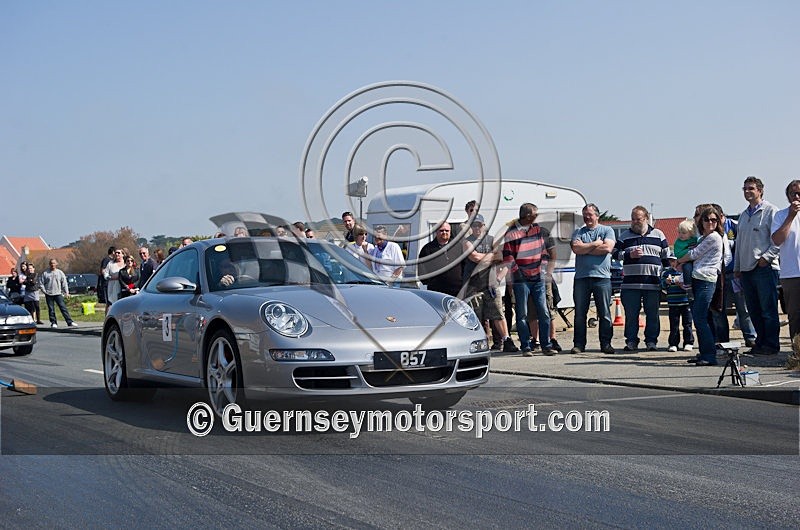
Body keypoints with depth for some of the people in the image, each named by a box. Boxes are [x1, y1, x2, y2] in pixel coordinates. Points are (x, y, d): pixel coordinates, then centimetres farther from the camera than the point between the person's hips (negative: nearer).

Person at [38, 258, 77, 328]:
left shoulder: (60, 273, 6)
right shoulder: (45, 273, 4)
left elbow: (64, 283, 7)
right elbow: (41, 283, 6)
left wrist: (66, 292, 1)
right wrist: (44, 291, -3)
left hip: (58, 294, 0)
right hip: (49, 295, 0)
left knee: (63, 308, -6)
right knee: (51, 309, 2)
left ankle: (70, 322, -9)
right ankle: (53, 323, 11)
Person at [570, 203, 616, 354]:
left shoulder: (607, 230, 9)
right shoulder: (578, 232, 14)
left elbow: (607, 247, -8)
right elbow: (576, 249, -4)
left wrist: (584, 248, -4)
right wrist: (596, 243, -3)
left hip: (602, 277, -2)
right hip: (581, 278, 2)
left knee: (605, 313, 0)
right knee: (580, 313, 3)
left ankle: (606, 344, 5)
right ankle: (579, 344, 8)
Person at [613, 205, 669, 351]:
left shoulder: (658, 234, 10)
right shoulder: (625, 236, 10)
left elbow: (666, 254, 13)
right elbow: (615, 253, 8)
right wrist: (629, 254, -8)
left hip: (653, 283, 0)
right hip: (630, 283, 0)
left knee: (652, 314, 4)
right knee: (631, 314, 2)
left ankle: (651, 341, 13)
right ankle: (631, 341, 10)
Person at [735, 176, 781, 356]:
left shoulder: (770, 211, -2)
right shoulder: (743, 216, 21)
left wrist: (766, 257, -16)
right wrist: (737, 267, 20)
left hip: (765, 267, -7)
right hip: (746, 269, 7)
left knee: (768, 309, -6)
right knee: (754, 310, 9)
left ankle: (771, 344, -1)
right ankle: (761, 342, 16)